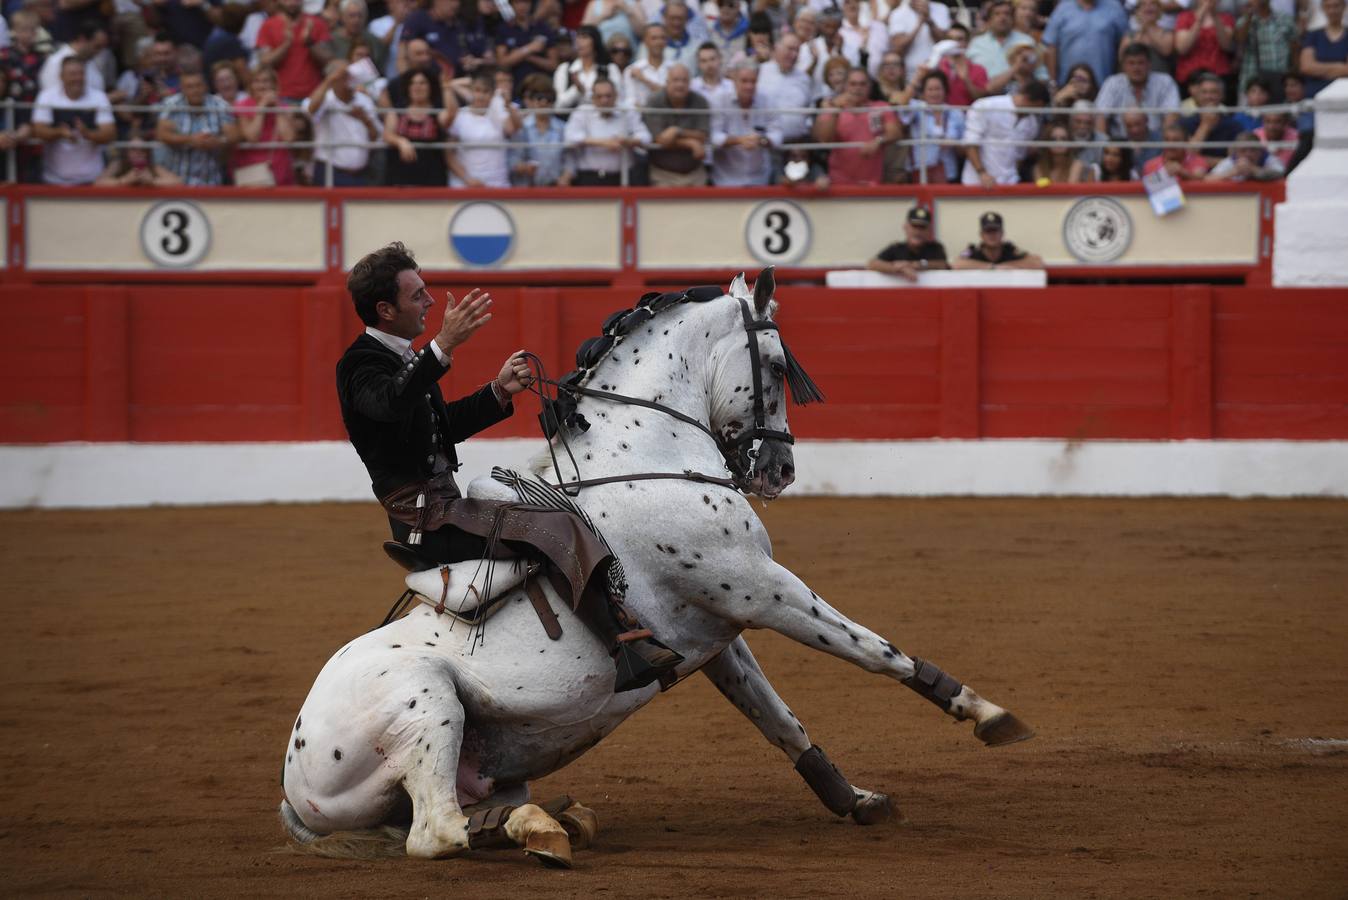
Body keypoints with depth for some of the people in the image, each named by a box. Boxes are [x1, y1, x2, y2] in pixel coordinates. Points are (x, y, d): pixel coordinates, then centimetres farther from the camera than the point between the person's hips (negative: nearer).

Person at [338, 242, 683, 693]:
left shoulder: (402, 357, 17)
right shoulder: (362, 364, -14)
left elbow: (446, 426, 26)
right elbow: (389, 403, -39)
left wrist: (499, 391, 13)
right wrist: (444, 345, -50)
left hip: (443, 503, 11)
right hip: (427, 517, -11)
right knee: (560, 529, -23)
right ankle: (626, 651, -32)